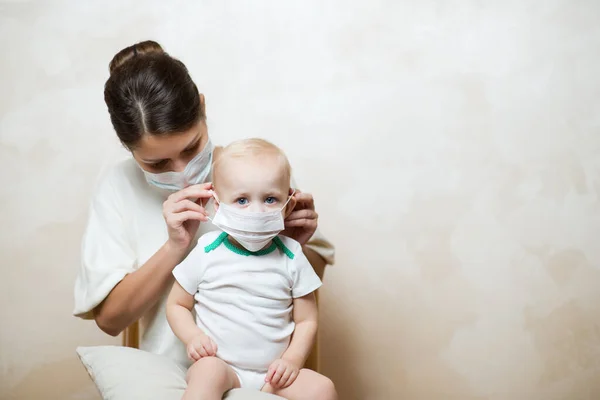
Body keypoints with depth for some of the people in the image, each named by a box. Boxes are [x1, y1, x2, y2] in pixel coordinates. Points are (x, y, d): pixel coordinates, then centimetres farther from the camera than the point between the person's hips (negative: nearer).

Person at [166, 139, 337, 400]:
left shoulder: (291, 257, 1)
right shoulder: (206, 252, -2)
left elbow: (306, 320, 6)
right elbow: (176, 304, 7)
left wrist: (292, 360, -10)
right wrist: (192, 337, -11)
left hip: (273, 373, 2)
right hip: (218, 365, -2)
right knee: (208, 371, -34)